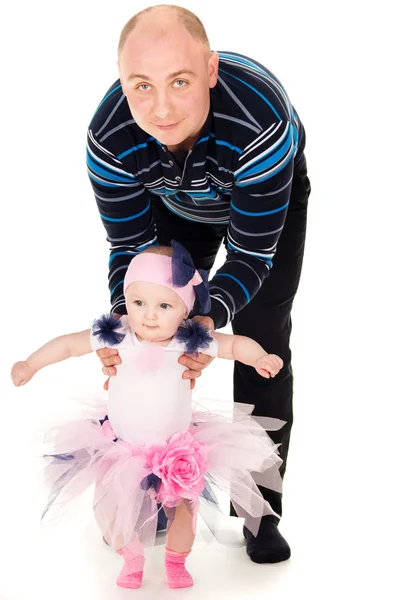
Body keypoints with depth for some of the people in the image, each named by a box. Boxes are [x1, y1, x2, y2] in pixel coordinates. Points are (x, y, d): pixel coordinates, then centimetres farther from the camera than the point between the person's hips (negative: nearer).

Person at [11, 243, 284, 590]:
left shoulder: (192, 343, -17)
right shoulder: (114, 337, -17)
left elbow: (236, 343, -4)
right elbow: (69, 344, -4)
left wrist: (260, 358, -22)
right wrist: (30, 365, -1)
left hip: (178, 450, 0)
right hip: (120, 446, 1)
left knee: (184, 507, 8)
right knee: (110, 508, 5)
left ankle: (176, 561, 38)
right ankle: (132, 558, 35)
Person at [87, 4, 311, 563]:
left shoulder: (262, 119, -46)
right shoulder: (109, 137, -36)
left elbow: (252, 253, -37)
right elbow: (131, 247, -23)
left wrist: (212, 318, -54)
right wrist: (123, 318, -42)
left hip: (271, 200, -2)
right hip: (174, 207, 3)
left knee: (263, 344, -7)